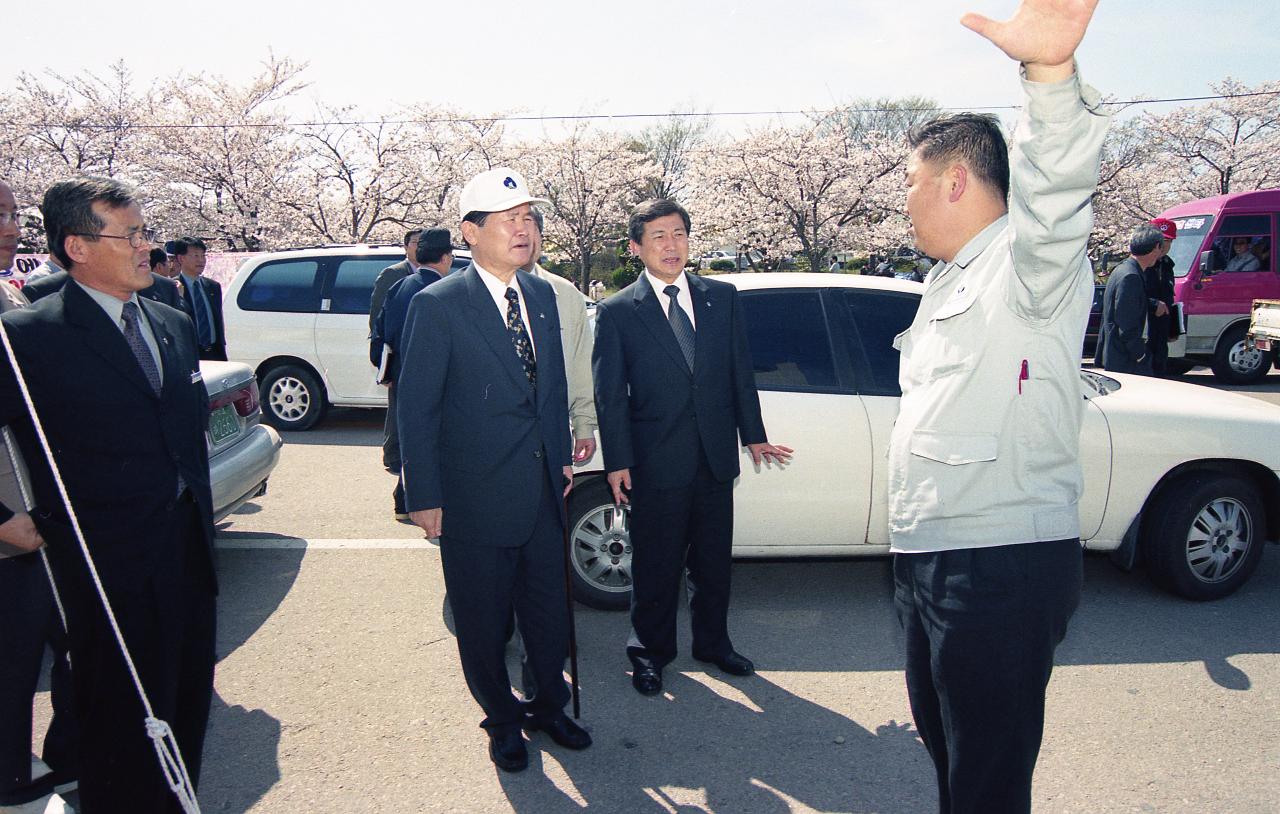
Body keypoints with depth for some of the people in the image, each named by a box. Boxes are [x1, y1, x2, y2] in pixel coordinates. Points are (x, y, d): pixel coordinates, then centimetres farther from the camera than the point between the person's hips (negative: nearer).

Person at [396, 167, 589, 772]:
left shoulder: (542, 295, 6)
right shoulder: (437, 305, -13)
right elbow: (415, 407, -11)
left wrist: (563, 455, 12)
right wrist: (423, 496, -11)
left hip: (543, 492, 5)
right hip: (475, 496, -5)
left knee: (549, 611, 18)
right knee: (483, 622, 14)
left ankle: (547, 706, 42)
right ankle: (502, 720, 38)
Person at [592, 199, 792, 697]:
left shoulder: (722, 297, 6)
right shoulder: (616, 312, -3)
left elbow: (741, 372, 10)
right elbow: (609, 393, -4)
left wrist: (753, 433, 9)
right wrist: (618, 462, -8)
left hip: (716, 456, 4)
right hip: (657, 463, -3)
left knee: (714, 561, 17)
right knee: (656, 564, 10)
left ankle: (713, 643, 37)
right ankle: (651, 651, 30)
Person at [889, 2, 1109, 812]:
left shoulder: (1027, 265, -12)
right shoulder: (949, 282, 18)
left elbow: (1053, 199, -36)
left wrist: (1052, 71, -53)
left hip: (1002, 567, -9)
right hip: (930, 560, 10)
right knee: (944, 741, 24)